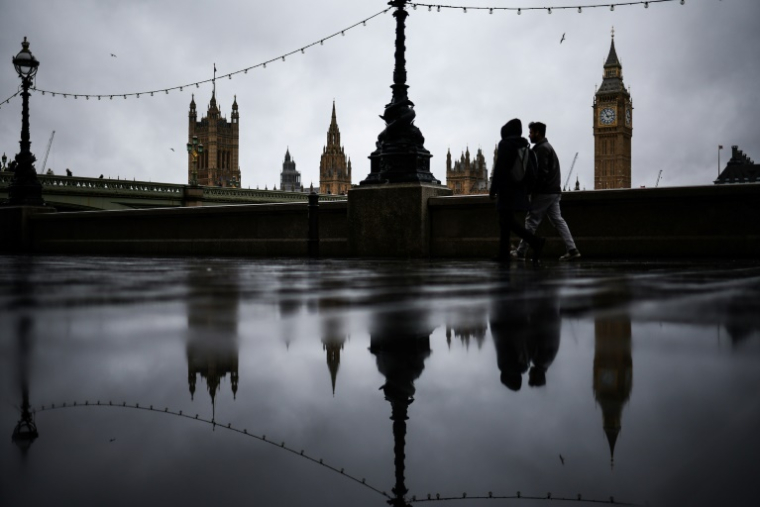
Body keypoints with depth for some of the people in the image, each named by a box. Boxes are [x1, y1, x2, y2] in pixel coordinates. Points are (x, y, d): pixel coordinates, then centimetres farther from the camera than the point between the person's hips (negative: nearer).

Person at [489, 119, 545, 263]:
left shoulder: (505, 144, -9)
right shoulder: (523, 145, 14)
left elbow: (499, 167, -15)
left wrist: (493, 188, -12)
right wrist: (526, 189, 20)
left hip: (507, 188, -8)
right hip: (519, 188, 8)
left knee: (507, 220, -10)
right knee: (505, 220, 11)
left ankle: (535, 241, -21)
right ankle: (503, 255, 12)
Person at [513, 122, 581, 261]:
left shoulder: (541, 149, -11)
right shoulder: (547, 147, 21)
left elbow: (541, 172, -20)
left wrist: (533, 189, -14)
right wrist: (534, 188, 16)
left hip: (544, 192, -10)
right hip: (554, 192, 10)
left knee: (531, 220, -4)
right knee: (557, 220, 6)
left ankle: (520, 252, 2)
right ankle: (572, 250, 0)